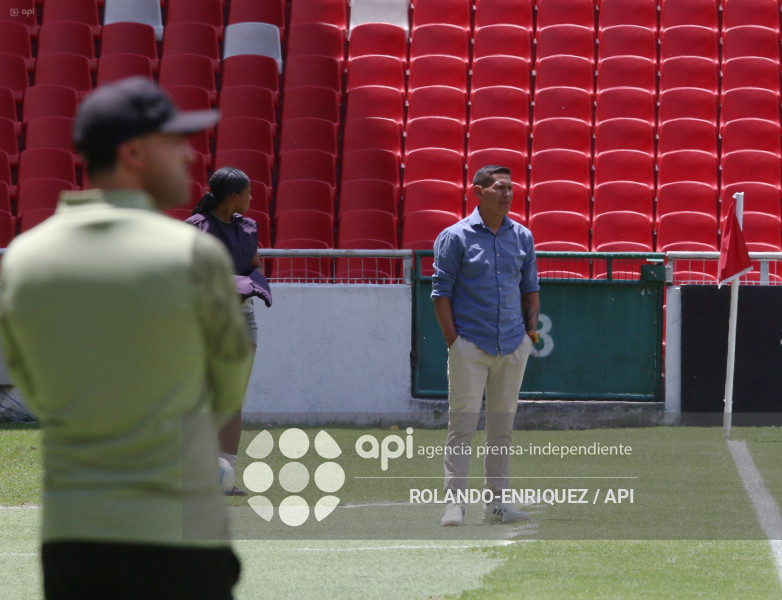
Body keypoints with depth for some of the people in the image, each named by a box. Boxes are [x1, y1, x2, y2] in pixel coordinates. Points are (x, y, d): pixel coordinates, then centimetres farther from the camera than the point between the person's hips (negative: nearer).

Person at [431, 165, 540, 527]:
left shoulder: (522, 237, 11)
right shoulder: (456, 237, -3)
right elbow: (441, 292, -4)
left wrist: (531, 330, 6)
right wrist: (453, 341, -10)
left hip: (513, 347, 5)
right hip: (470, 345, -5)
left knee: (503, 426, 9)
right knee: (463, 425, -7)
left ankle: (495, 503, 15)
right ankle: (454, 503, -5)